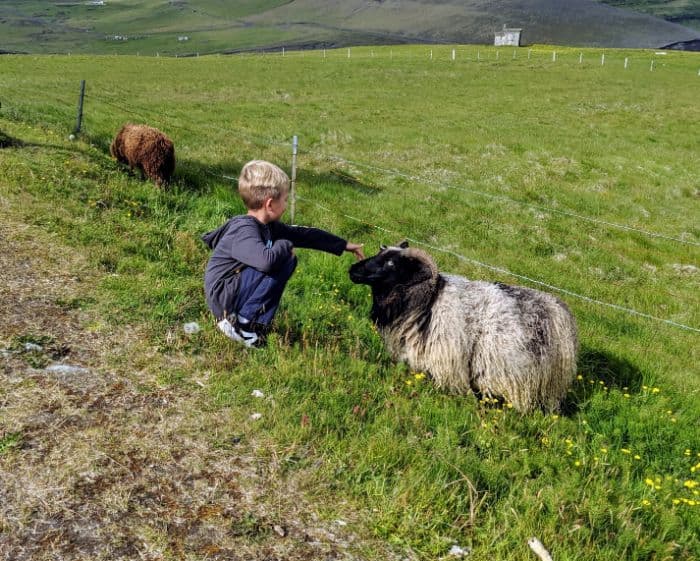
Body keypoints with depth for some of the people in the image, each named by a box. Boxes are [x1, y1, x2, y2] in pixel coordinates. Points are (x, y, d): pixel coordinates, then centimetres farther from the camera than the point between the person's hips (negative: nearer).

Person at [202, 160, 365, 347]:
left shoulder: (267, 226, 5)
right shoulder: (244, 230, -22)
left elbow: (303, 234, 14)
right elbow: (266, 260, -41)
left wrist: (344, 245, 18)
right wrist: (285, 245, -18)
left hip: (234, 290, 10)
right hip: (223, 296, -10)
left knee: (288, 259, 13)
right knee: (282, 261, -21)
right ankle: (242, 322, -12)